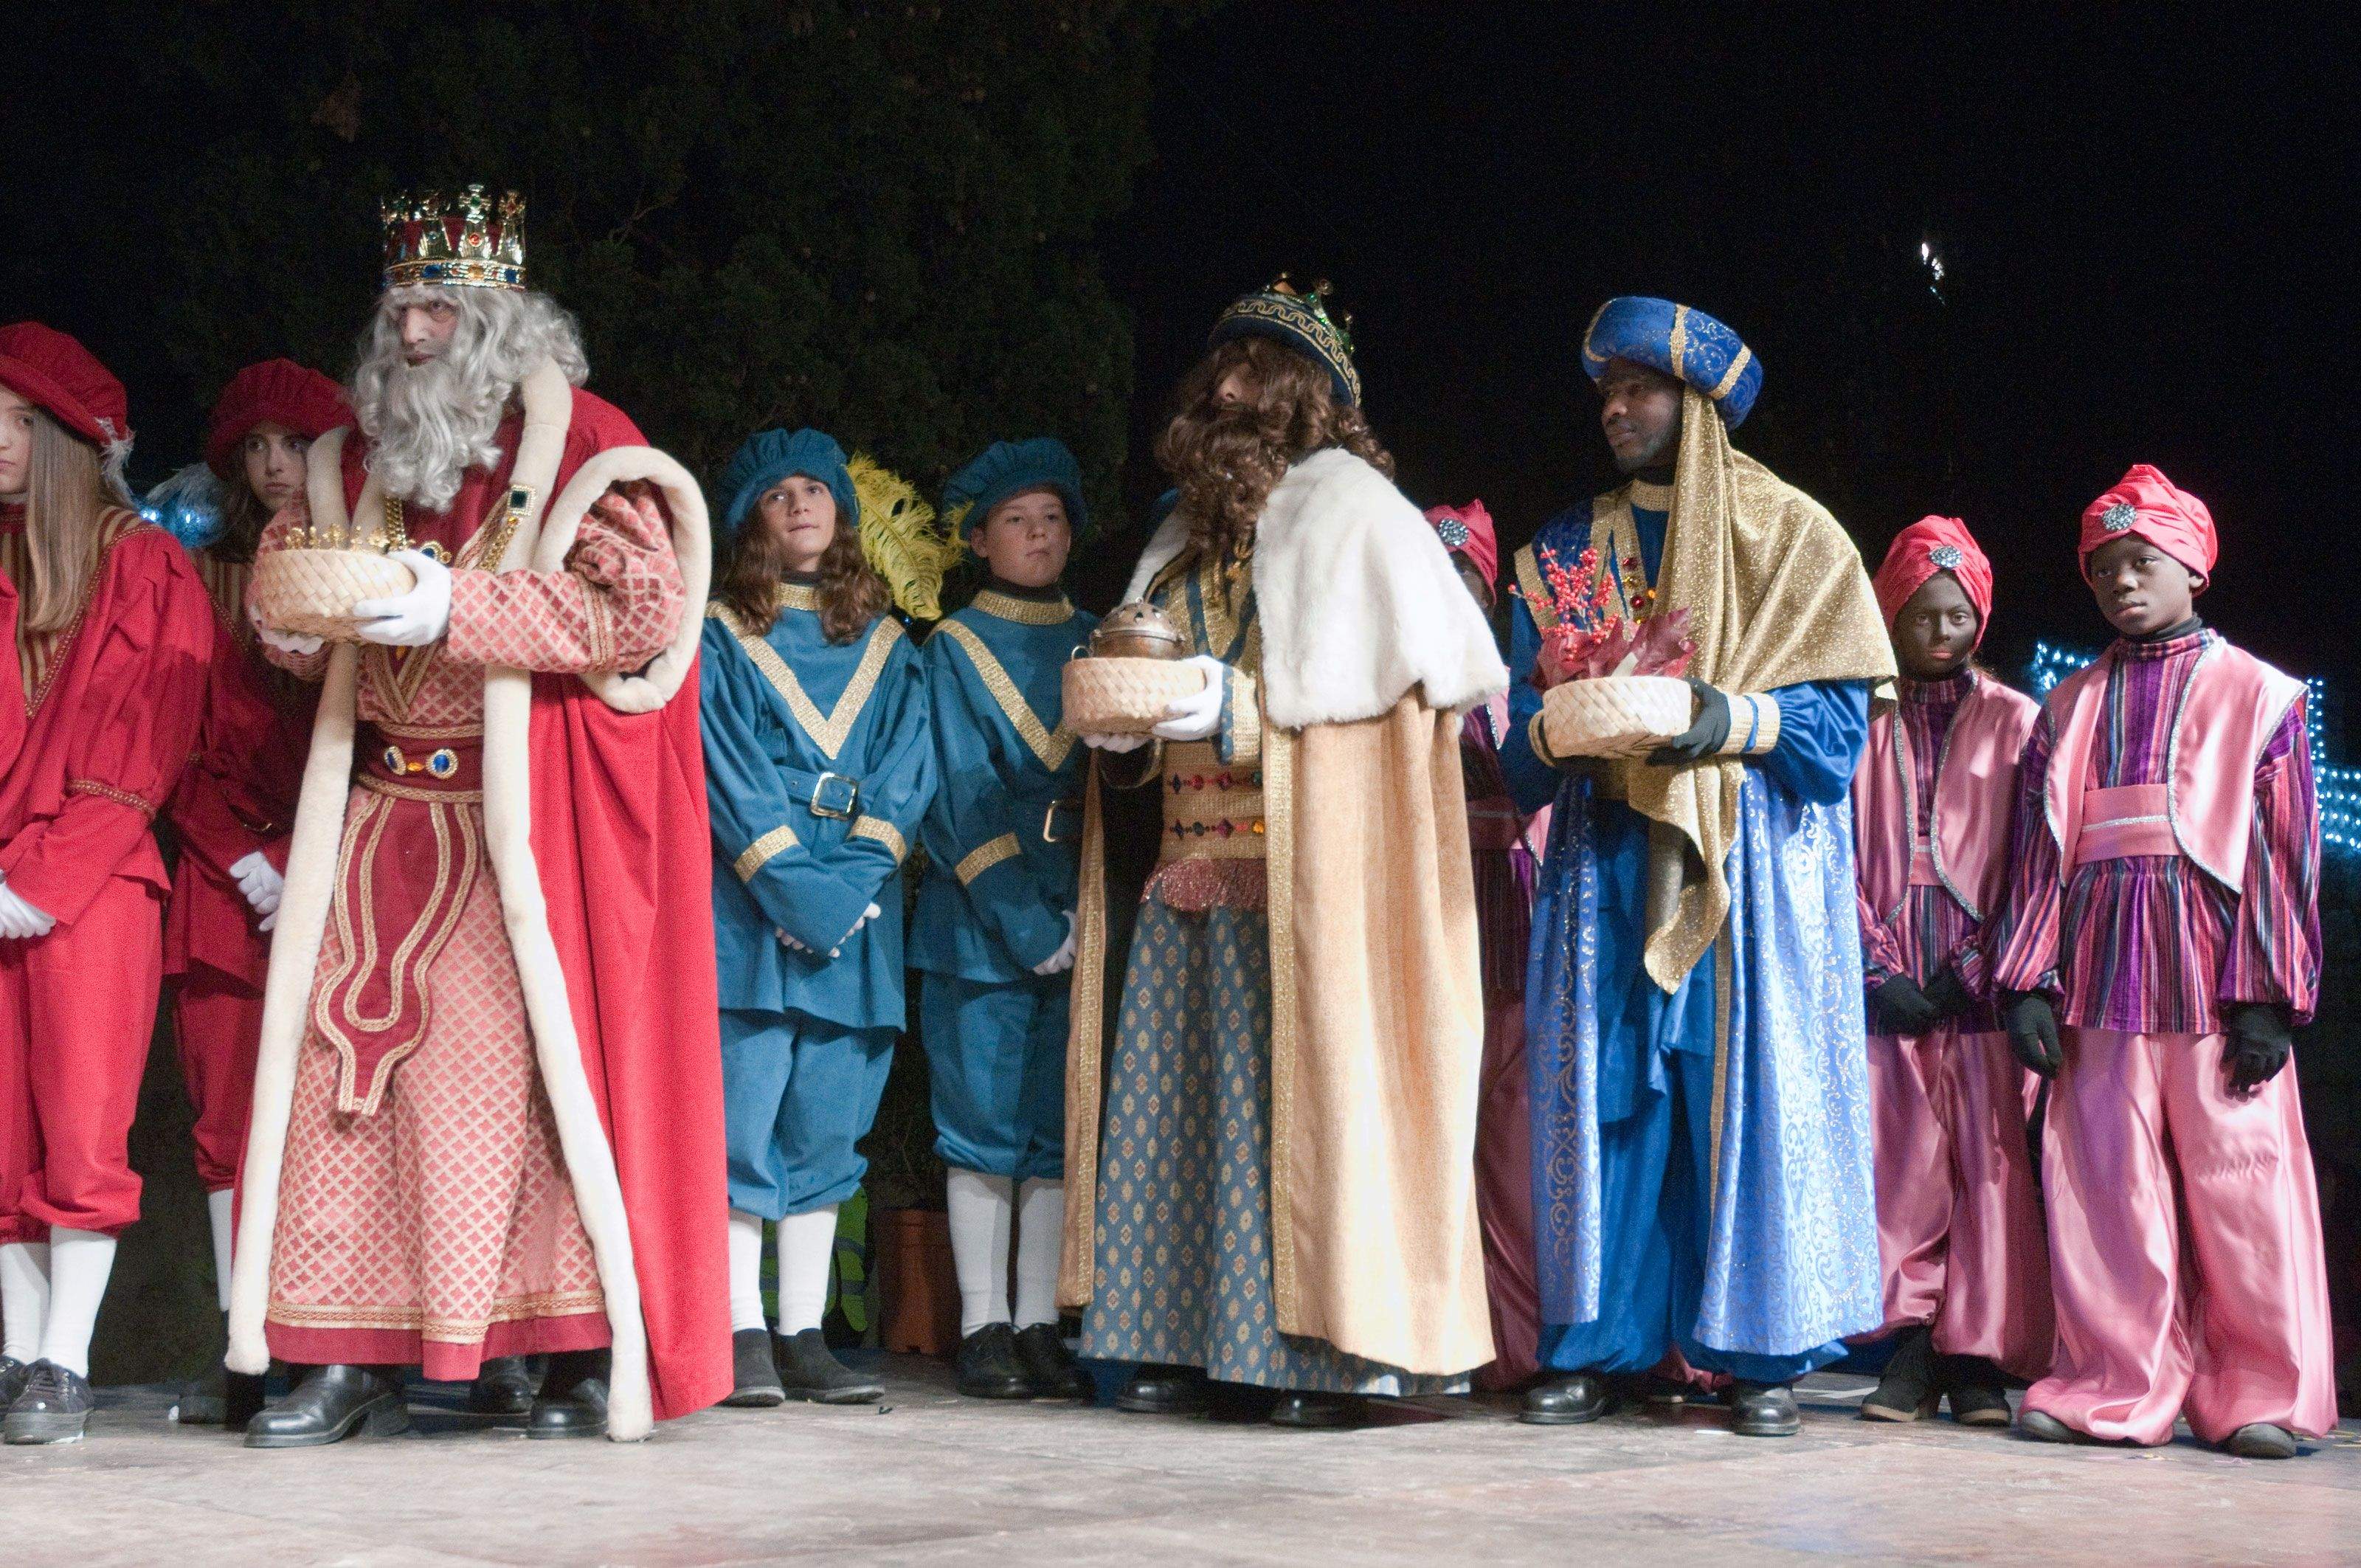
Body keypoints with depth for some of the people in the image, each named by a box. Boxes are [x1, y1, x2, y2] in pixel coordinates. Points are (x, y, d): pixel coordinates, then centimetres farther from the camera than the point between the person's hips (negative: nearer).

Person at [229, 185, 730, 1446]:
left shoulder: (576, 444, -1)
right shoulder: (356, 462, 17)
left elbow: (639, 610, -12)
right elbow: (280, 610, 24)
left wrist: (456, 609, -19)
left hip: (526, 817, -5)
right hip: (381, 812, 6)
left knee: (537, 1052, -9)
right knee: (337, 1051, -2)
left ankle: (588, 1352, -3)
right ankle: (350, 1358, 3)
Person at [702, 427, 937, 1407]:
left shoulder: (888, 647, 17)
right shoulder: (721, 636, 7)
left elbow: (906, 779, 7)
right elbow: (726, 771, -3)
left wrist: (852, 885, -9)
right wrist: (794, 886, -14)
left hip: (859, 917, 3)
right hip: (744, 911, -3)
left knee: (826, 1129, 3)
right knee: (742, 1117, -7)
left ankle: (806, 1337, 6)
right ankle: (745, 1335, -4)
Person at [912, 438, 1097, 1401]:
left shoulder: (1096, 645, 15)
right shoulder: (954, 650, 6)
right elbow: (959, 803, -3)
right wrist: (1025, 923, -12)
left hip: (1081, 921, 3)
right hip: (980, 925, -3)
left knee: (1061, 1129, 0)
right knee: (984, 1129, -3)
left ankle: (1039, 1327, 4)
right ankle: (983, 1330, 2)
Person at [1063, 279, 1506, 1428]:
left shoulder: (1346, 505, -2)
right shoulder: (1191, 527, 19)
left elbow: (1415, 667, -12)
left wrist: (1229, 705, -16)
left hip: (1301, 866, -7)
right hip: (1190, 869, 7)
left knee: (1303, 1086, -8)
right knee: (1179, 1094, 5)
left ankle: (1328, 1354, -4)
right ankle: (1195, 1344, 11)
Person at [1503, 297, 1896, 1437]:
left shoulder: (1791, 536, 5)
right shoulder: (1564, 549, 16)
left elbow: (1841, 717, -2)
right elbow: (1520, 725, 11)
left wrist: (1735, 718, -19)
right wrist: (1560, 735, -12)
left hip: (1751, 866, -3)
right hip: (1607, 865, 3)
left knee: (1750, 1084, -5)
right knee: (1604, 1091, -1)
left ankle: (1760, 1353, 1)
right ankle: (1601, 1345, 5)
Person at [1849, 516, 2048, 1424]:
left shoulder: (2015, 722, 9)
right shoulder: (1863, 726, 12)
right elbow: (1843, 859, 7)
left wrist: (1978, 967, -7)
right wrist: (1877, 968, -5)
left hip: (1982, 983, -1)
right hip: (1889, 986, 1)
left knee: (1990, 1161, -5)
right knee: (1898, 1162, -3)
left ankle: (1979, 1356, -1)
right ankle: (1910, 1349, 2)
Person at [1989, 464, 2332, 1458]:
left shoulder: (2256, 694, 7)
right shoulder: (2071, 707, 16)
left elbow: (2283, 853, 1)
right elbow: (2039, 848, 12)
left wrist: (2268, 996, -7)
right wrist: (2027, 984, 3)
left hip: (2212, 973, -3)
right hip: (2100, 971, 3)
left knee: (2239, 1182, -3)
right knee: (2105, 1183, 1)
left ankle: (2259, 1395, 5)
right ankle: (2116, 1388, 8)